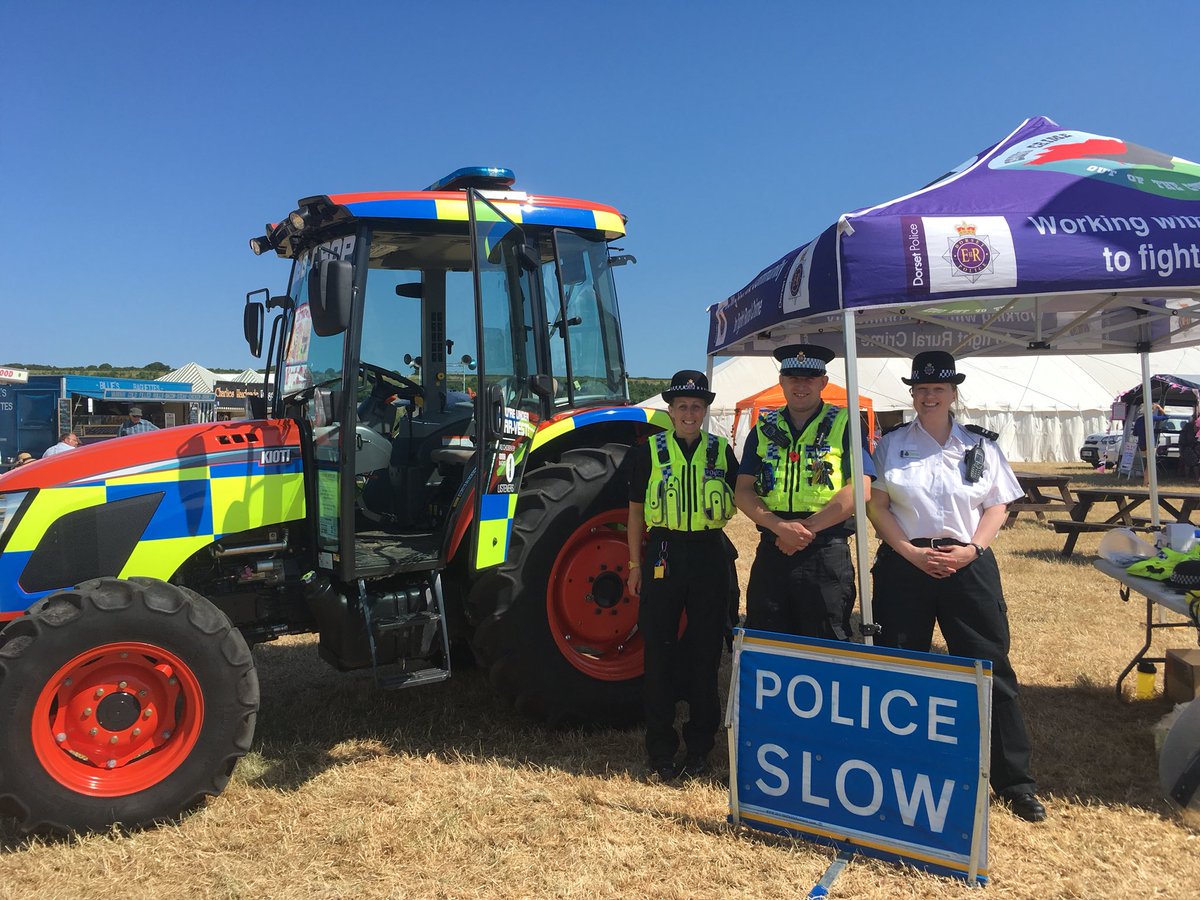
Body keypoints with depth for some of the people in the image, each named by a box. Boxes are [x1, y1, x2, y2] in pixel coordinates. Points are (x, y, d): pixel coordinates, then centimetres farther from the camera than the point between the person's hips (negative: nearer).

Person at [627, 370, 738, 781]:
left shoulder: (720, 450, 6)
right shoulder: (651, 450, 3)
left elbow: (740, 500, 14)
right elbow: (636, 510, 5)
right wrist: (635, 563, 2)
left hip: (708, 554, 1)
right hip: (664, 552, -1)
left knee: (705, 654, 7)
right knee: (659, 654, 2)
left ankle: (699, 748, 20)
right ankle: (661, 751, 14)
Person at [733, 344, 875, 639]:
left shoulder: (844, 424, 1)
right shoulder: (764, 429, 11)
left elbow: (859, 488, -10)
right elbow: (743, 491, 3)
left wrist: (807, 527, -14)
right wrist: (781, 527, -13)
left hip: (826, 556, -3)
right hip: (771, 552, 4)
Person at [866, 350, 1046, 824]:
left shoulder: (980, 445, 7)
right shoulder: (891, 444, 5)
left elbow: (998, 506, 7)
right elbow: (876, 505, 1)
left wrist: (971, 549, -9)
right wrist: (911, 552, -10)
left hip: (968, 565, 0)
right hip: (904, 566, 0)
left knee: (990, 669, 0)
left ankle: (1015, 780, 13)